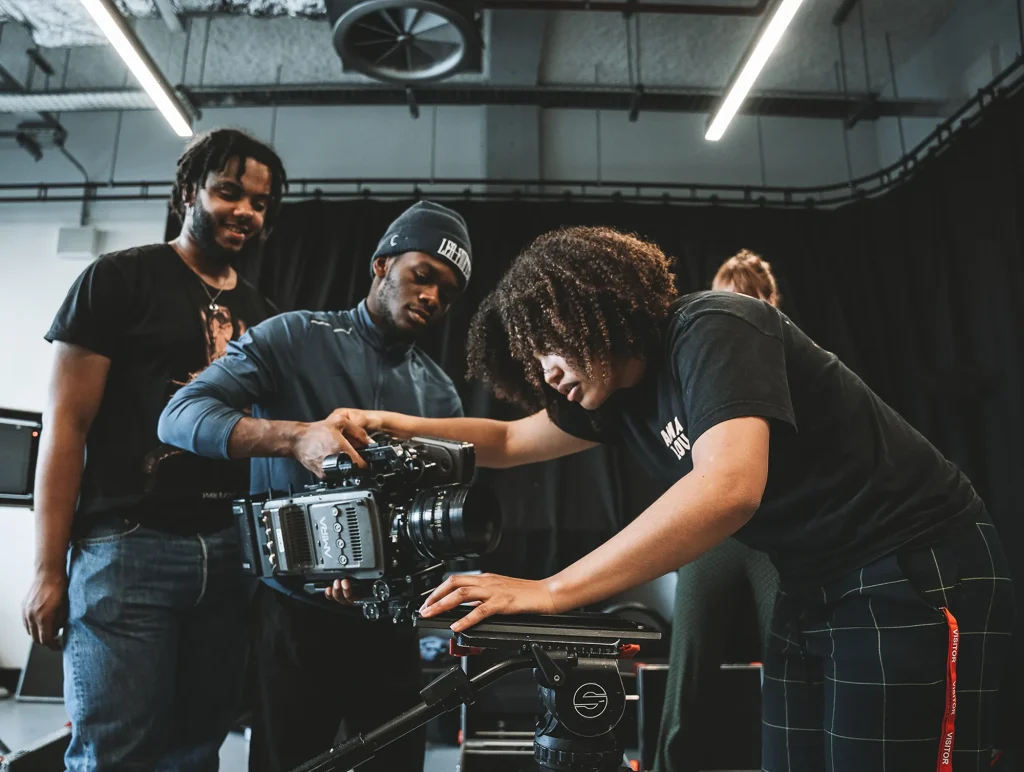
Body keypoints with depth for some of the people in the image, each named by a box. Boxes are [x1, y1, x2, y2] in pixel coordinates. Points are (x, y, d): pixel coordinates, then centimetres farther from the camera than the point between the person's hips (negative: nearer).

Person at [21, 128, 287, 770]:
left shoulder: (261, 314, 16)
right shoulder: (120, 279, 0)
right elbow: (66, 425, -4)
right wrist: (49, 569, -7)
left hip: (230, 551, 5)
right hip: (127, 544, -5)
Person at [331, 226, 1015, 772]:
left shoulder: (712, 330, -20)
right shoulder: (619, 388, 5)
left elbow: (729, 487, -35)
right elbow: (512, 442, 15)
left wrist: (548, 593, -34)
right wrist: (400, 425, 1)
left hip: (917, 577, -8)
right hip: (812, 590, 8)